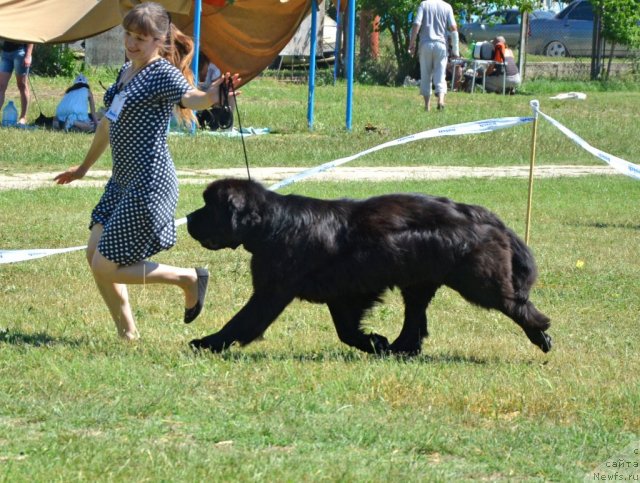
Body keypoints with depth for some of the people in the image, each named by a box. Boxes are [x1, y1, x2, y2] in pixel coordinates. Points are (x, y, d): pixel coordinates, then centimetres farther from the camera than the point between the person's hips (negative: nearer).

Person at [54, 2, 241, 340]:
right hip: (122, 180, 10)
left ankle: (189, 279, 8)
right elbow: (110, 121, 25)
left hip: (149, 184, -10)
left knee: (106, 268, -7)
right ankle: (127, 334, 21)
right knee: (95, 256, 11)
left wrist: (213, 94, -59)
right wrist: (85, 166, 35)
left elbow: (190, 98, -36)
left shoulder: (163, 73, -14)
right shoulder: (127, 70, 12)